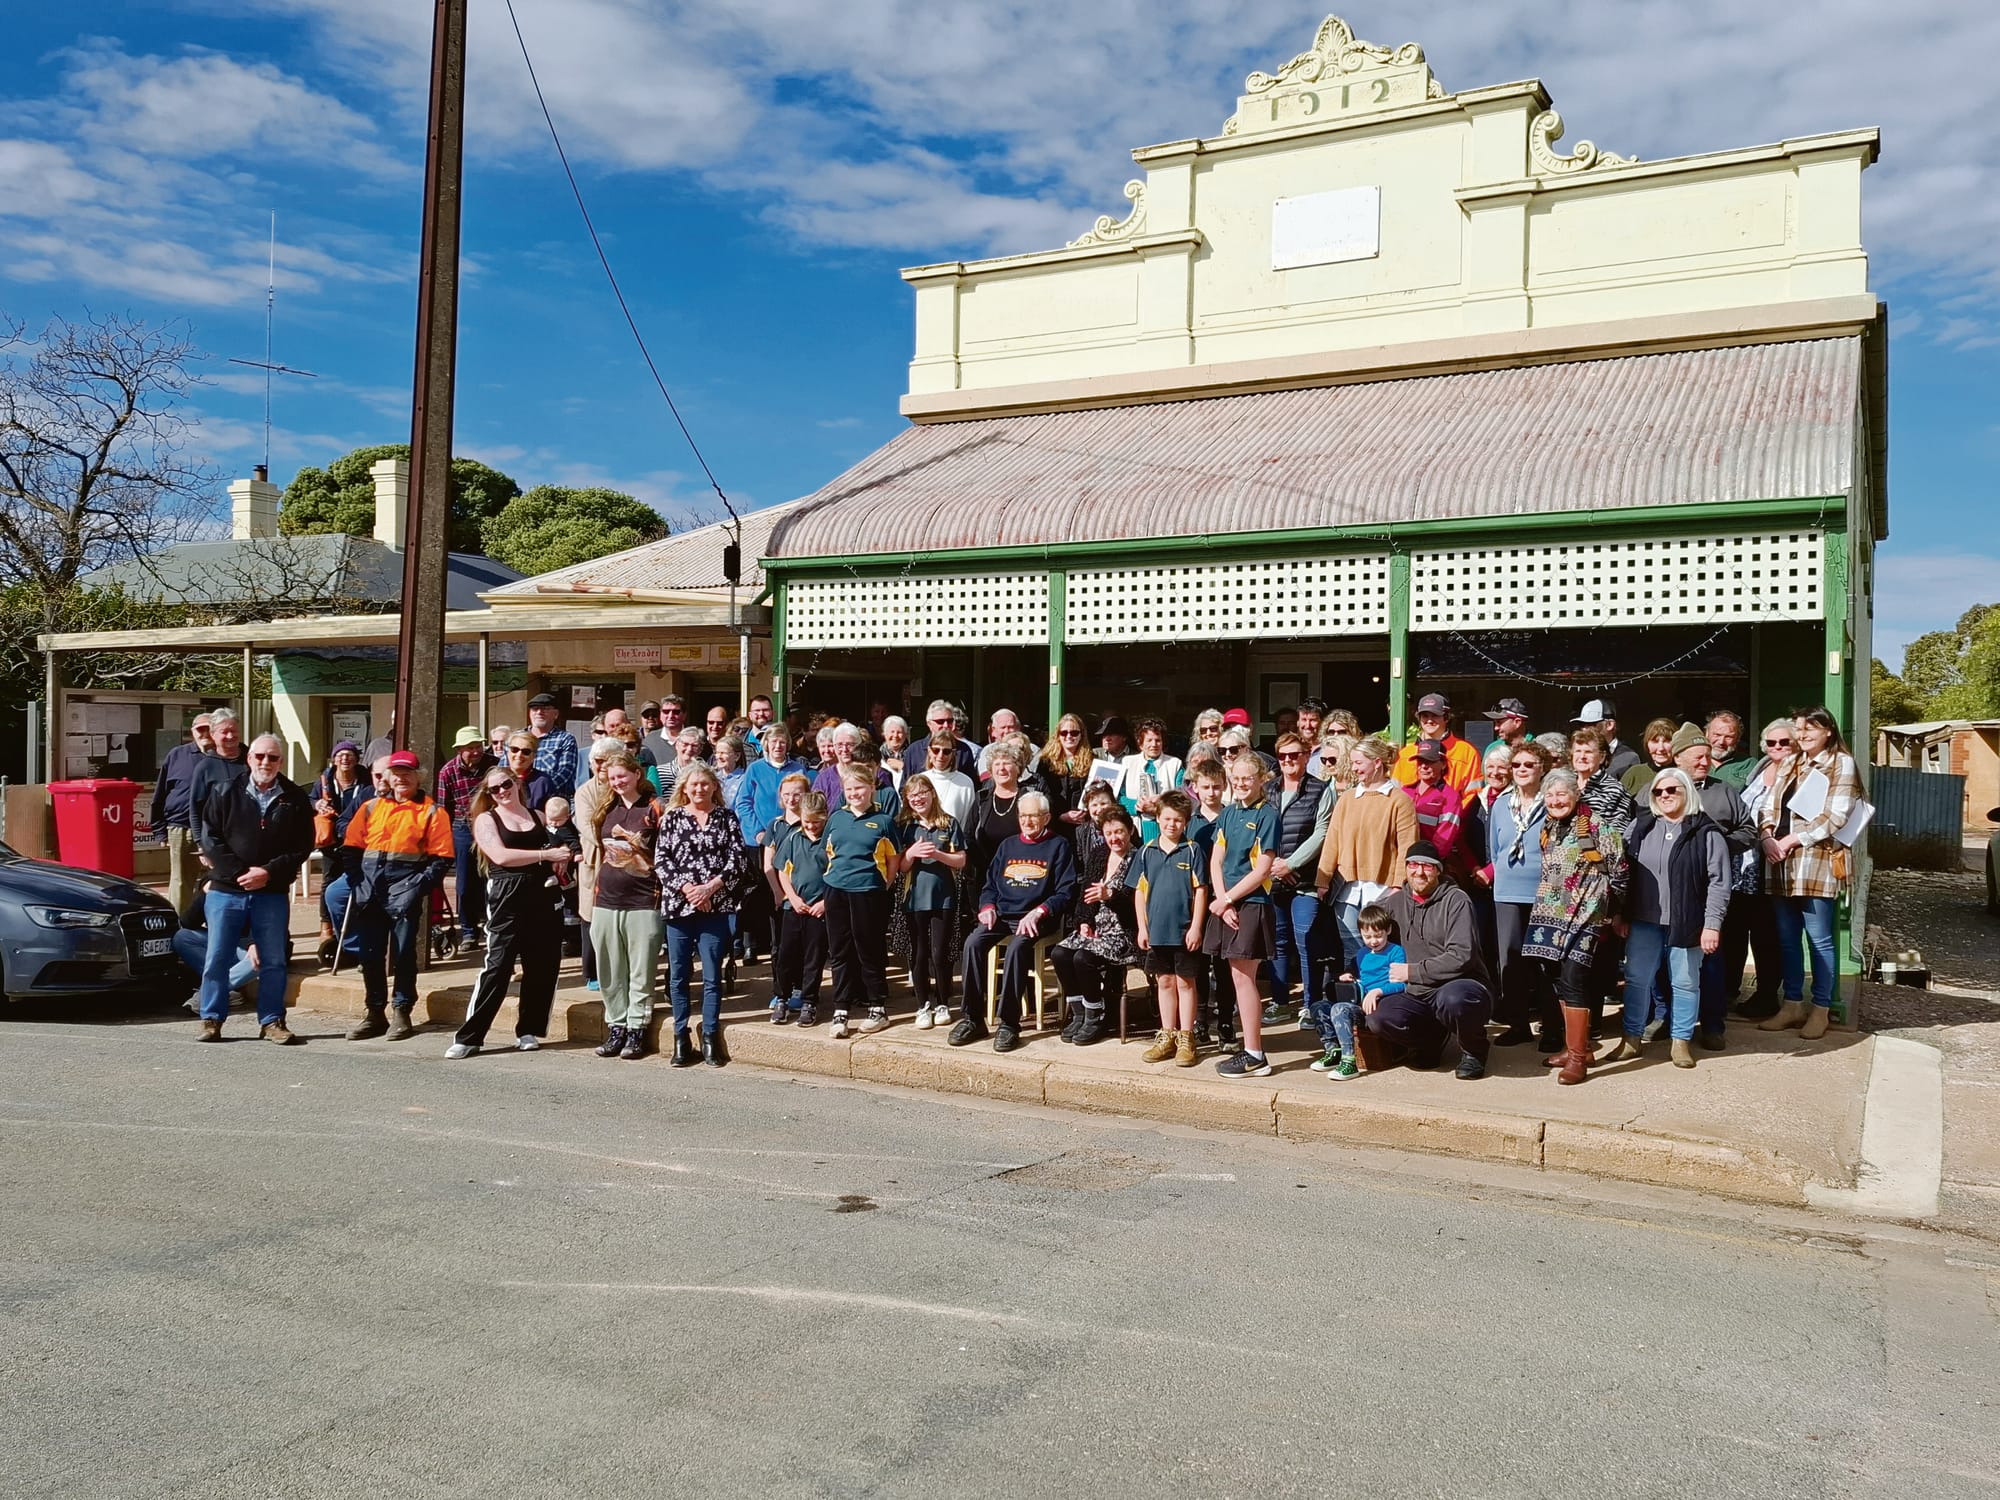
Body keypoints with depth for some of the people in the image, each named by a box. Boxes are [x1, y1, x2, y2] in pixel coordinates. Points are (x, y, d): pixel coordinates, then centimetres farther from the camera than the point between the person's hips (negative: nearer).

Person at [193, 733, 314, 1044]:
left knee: (273, 961, 4)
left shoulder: (295, 799, 4)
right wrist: (240, 873, -10)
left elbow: (302, 846, 1)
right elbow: (210, 839, -1)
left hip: (272, 895, 0)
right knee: (217, 958, 4)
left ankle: (271, 1021, 13)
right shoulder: (224, 793, 4)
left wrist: (269, 872, -11)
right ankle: (211, 1019, 15)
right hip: (226, 890, 0)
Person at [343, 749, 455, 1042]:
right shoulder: (370, 807, 14)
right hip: (370, 888, 4)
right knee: (370, 954, 8)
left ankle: (401, 1013, 10)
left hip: (405, 888, -4)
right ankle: (375, 1013, 19)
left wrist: (419, 887, -14)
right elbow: (352, 847, 12)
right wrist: (357, 881, -2)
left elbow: (441, 859, -4)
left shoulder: (432, 812, 2)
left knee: (403, 954, -1)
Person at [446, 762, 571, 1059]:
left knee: (543, 966, 4)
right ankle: (469, 1037, -1)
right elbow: (501, 856, -12)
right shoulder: (486, 819, 4)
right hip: (507, 898, -4)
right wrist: (545, 855, -15)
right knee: (497, 966, -7)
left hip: (545, 896, 4)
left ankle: (528, 1031, 16)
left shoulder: (538, 816, 16)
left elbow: (555, 849, 30)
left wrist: (561, 859, 6)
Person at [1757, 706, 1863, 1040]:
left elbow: (1835, 817, -11)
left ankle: (1821, 1009, 9)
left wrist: (1791, 841, -13)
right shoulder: (1790, 764, 17)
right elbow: (1768, 806, 13)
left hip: (1817, 863, -6)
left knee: (1819, 940, 0)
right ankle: (1792, 1005, 19)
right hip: (1782, 864, 6)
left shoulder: (1842, 763, -2)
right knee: (1786, 938, 10)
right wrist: (1768, 837, -7)